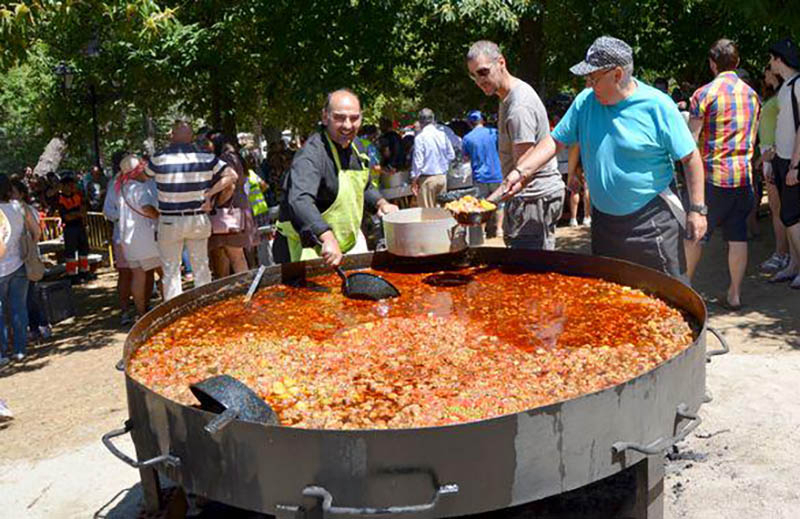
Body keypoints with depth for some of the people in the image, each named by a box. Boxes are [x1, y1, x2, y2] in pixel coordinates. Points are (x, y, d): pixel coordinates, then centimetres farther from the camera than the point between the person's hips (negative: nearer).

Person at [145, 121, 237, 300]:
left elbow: (145, 175, 8)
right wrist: (209, 193, -3)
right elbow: (231, 175, -2)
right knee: (201, 268, 14)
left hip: (170, 222, -2)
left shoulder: (159, 158, -8)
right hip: (198, 220, 2)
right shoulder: (205, 157, -4)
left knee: (171, 271, 7)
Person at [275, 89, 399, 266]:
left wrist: (380, 203, 0)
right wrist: (327, 237, -59)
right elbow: (300, 200, -43)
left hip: (351, 242, 8)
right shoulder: (312, 154, -26)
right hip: (310, 250, -8)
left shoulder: (354, 148, 4)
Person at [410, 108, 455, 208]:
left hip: (427, 179, -5)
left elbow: (418, 160, -12)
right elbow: (451, 155, 9)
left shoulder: (420, 137, -12)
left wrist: (414, 180, -5)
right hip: (442, 177, 5)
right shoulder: (442, 135, 2)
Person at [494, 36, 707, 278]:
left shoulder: (657, 105, -12)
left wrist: (697, 210, -10)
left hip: (652, 222, -5)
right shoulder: (585, 101, 2)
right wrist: (520, 172, -9)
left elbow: (691, 157, -8)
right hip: (603, 220, 5)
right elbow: (555, 140, 5)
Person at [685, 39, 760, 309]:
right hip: (743, 174, 5)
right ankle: (734, 294, 11)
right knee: (738, 236, 6)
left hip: (713, 174, -5)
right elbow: (753, 137, 17)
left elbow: (691, 139, -9)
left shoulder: (705, 93, -7)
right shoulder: (752, 94, 10)